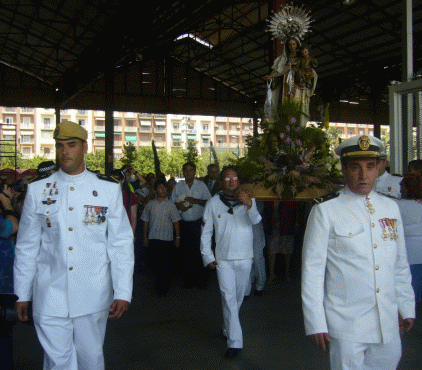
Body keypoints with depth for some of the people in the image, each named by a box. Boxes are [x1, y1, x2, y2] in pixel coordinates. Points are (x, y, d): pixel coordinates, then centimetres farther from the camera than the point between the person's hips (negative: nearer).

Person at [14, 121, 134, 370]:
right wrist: (22, 294, 8)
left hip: (94, 297, 0)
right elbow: (27, 246, 7)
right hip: (49, 297, 0)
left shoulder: (108, 189, 0)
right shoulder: (37, 190, 2)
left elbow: (121, 243, 0)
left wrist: (123, 292, -5)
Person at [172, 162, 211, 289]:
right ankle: (189, 279, 14)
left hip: (198, 223, -2)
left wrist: (195, 201, -14)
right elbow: (172, 203, 11)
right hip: (184, 223, 2)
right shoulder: (178, 186, 9)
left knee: (199, 251, -3)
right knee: (185, 252, 2)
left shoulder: (201, 185, 4)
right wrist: (179, 206, -11)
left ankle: (201, 280, 8)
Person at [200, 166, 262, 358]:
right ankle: (234, 342, -6)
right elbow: (205, 232, 5)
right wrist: (208, 256, -1)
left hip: (244, 258, 1)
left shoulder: (248, 200, -1)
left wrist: (249, 205, -41)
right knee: (229, 298, -9)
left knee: (238, 297, 14)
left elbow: (255, 220, -21)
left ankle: (227, 327, 37)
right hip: (223, 259, -1)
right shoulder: (213, 203, 0)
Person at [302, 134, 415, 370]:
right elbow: (312, 270, -9)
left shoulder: (391, 207, 8)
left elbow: (400, 263, 14)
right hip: (346, 325, -5)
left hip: (388, 323, 5)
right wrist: (315, 322, -9)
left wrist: (407, 307, 13)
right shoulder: (325, 211, -9)